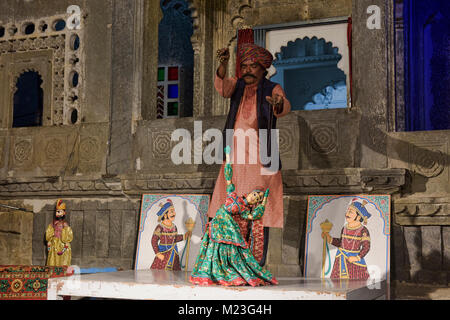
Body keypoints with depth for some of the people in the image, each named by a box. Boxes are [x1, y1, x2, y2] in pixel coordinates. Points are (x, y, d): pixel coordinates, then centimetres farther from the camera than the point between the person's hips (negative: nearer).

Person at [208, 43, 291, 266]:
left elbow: (285, 107, -21)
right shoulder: (237, 85, 10)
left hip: (260, 158, -3)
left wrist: (278, 105, -45)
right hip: (235, 158, 4)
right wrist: (223, 64, -31)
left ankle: (258, 261, 0)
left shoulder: (272, 89, 0)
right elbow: (222, 87, -12)